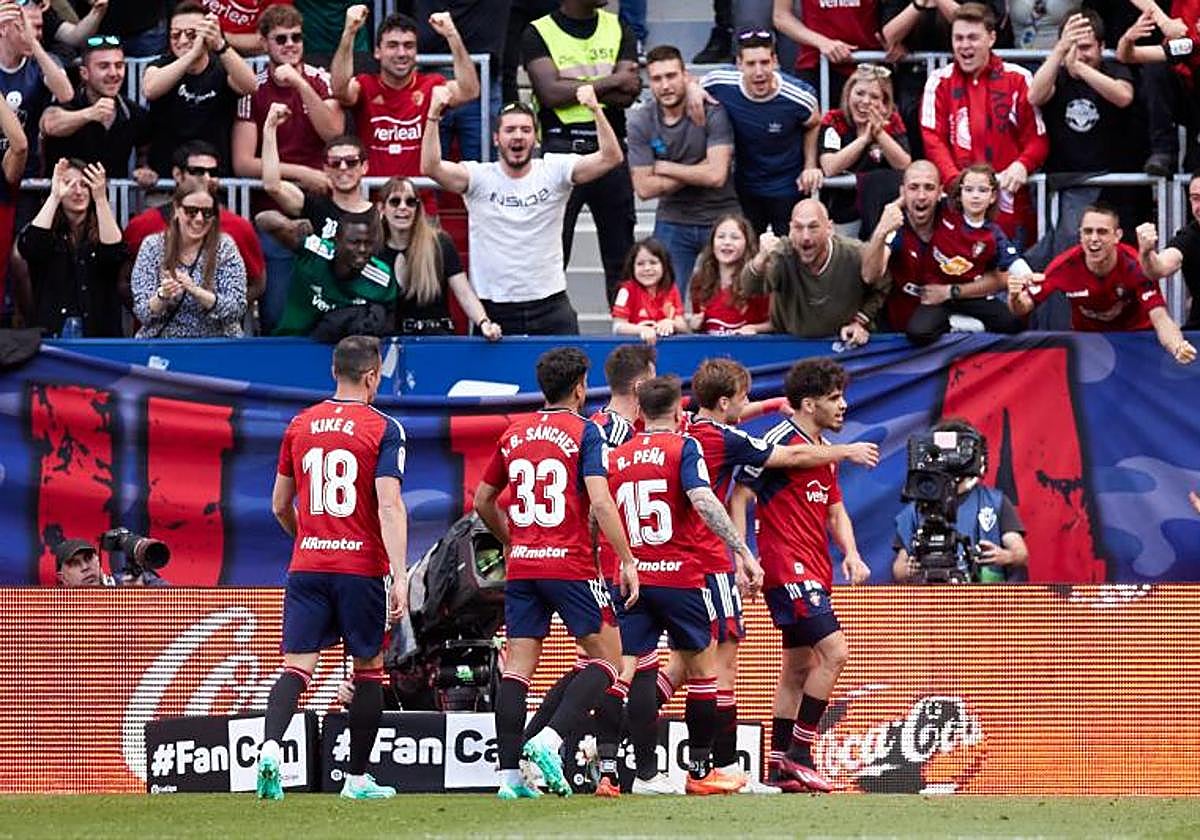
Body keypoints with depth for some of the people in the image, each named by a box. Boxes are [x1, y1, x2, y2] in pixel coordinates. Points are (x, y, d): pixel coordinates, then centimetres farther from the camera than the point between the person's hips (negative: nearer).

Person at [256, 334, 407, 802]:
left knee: (296, 667, -3)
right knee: (368, 669, 12)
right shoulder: (383, 429, -5)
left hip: (307, 566, 3)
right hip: (361, 567, -3)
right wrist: (399, 576, -17)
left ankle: (270, 746, -29)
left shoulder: (300, 425, 9)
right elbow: (389, 506, -15)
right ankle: (357, 777, 17)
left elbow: (280, 505, 17)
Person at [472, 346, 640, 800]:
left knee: (517, 665, 4)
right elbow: (600, 502, -15)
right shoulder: (584, 432, -5)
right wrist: (627, 560, -10)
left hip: (522, 566, 5)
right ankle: (550, 740, -14)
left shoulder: (513, 435, 12)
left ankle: (509, 773, -2)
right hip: (571, 566, -5)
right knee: (607, 656, 4)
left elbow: (482, 500, 19)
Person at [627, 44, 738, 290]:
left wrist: (663, 168, -10)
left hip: (719, 220, -2)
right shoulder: (640, 121, -4)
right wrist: (697, 171, -13)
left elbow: (716, 175, -19)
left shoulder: (712, 111, -11)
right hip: (672, 222, 2)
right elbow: (644, 188, -9)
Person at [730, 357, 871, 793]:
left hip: (814, 571, 10)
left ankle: (781, 766, 16)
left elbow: (835, 510, 24)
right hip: (789, 568, -10)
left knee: (799, 667, 11)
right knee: (833, 652, -17)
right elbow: (739, 497, -11)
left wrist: (851, 554, 6)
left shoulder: (826, 450, 16)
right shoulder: (782, 440, -12)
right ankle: (798, 755, -13)